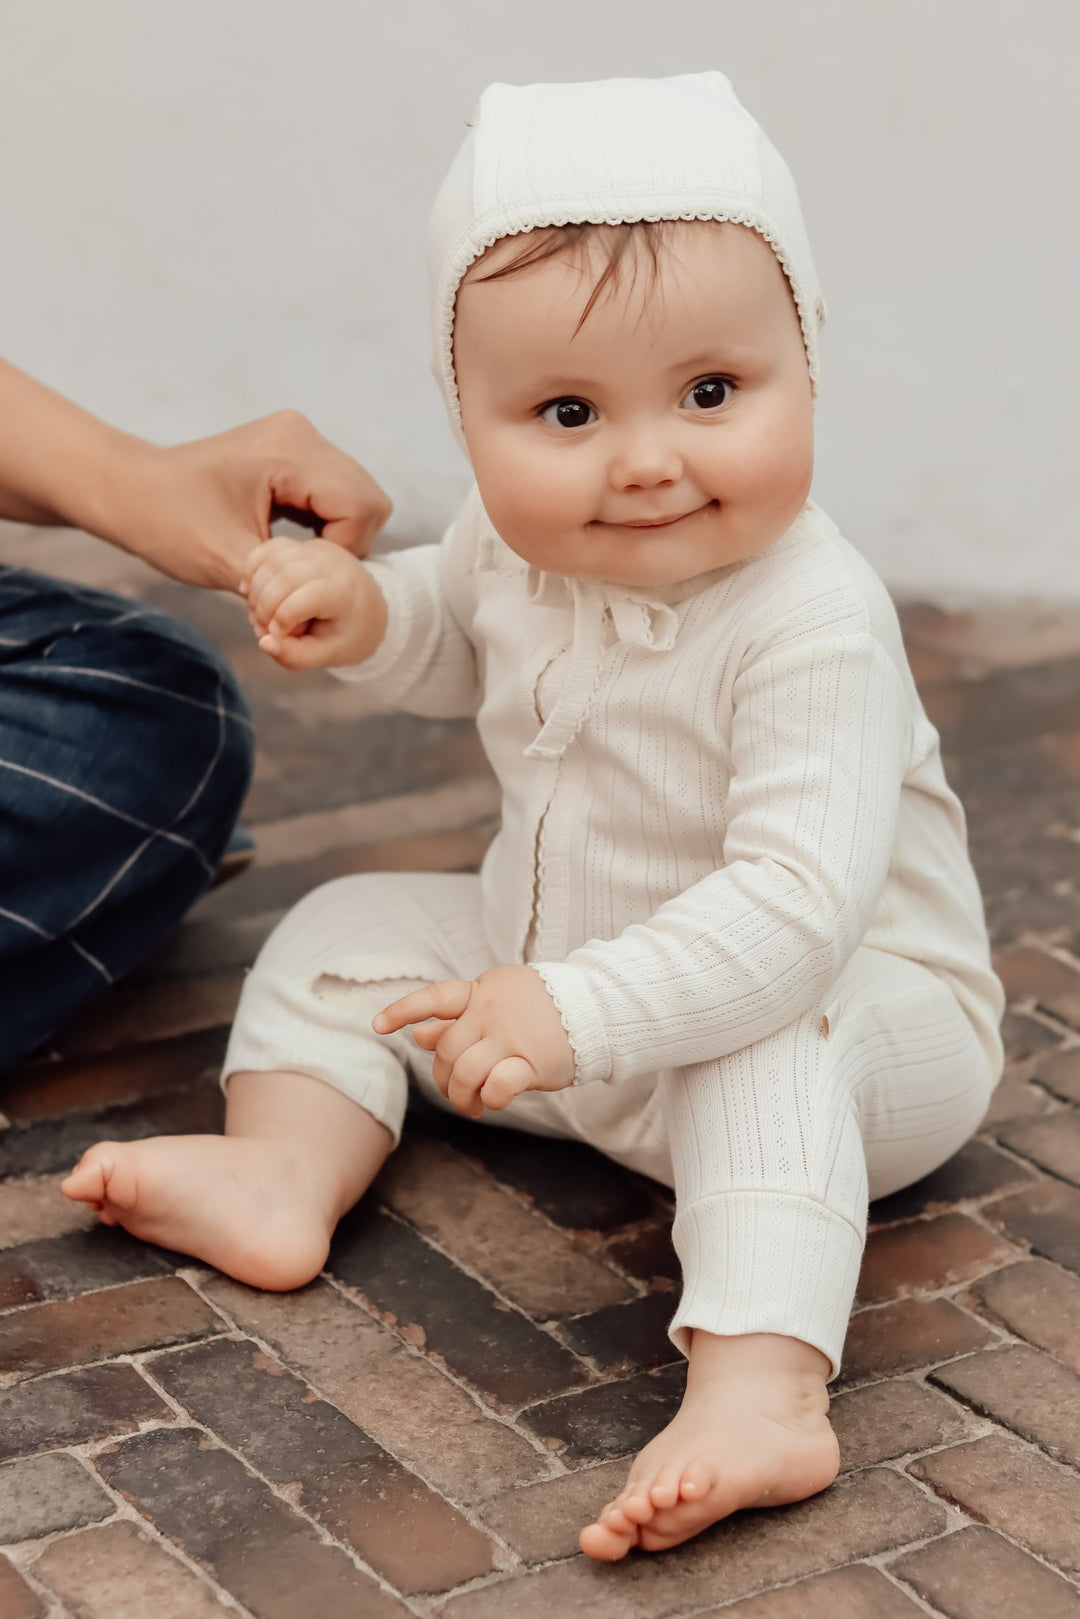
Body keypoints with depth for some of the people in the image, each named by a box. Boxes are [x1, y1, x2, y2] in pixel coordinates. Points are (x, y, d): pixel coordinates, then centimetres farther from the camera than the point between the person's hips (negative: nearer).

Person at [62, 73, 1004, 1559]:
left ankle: (759, 1391, -49)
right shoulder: (517, 536, -10)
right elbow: (465, 640, 15)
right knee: (355, 930, 5)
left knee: (760, 1049, -39)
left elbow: (798, 906, -41)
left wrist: (580, 1015, -49)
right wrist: (370, 615, -8)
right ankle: (284, 1171, -6)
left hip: (849, 1006, -7)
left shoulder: (810, 626, -34)